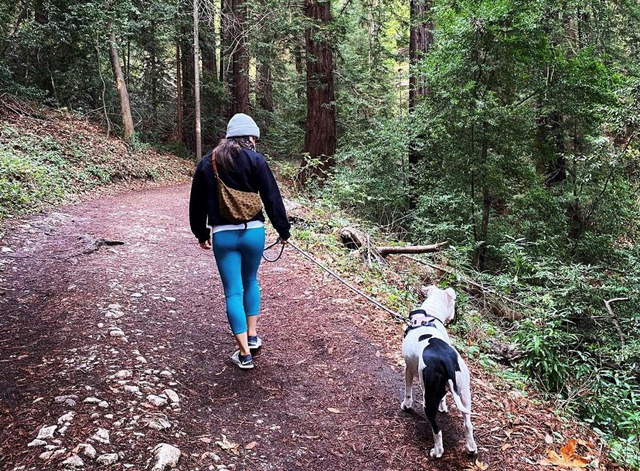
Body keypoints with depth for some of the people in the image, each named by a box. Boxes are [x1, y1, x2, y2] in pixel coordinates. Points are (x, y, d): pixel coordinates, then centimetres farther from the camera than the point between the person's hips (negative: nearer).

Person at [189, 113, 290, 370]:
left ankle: (244, 354, 5)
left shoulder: (207, 163, 6)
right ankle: (252, 336, 26)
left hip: (222, 235, 1)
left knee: (233, 292, 5)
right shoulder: (255, 160, -4)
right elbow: (272, 197, -3)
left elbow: (197, 203, 12)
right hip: (253, 232, -1)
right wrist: (283, 229, 6)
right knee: (251, 282, 23)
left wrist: (201, 234, 22)